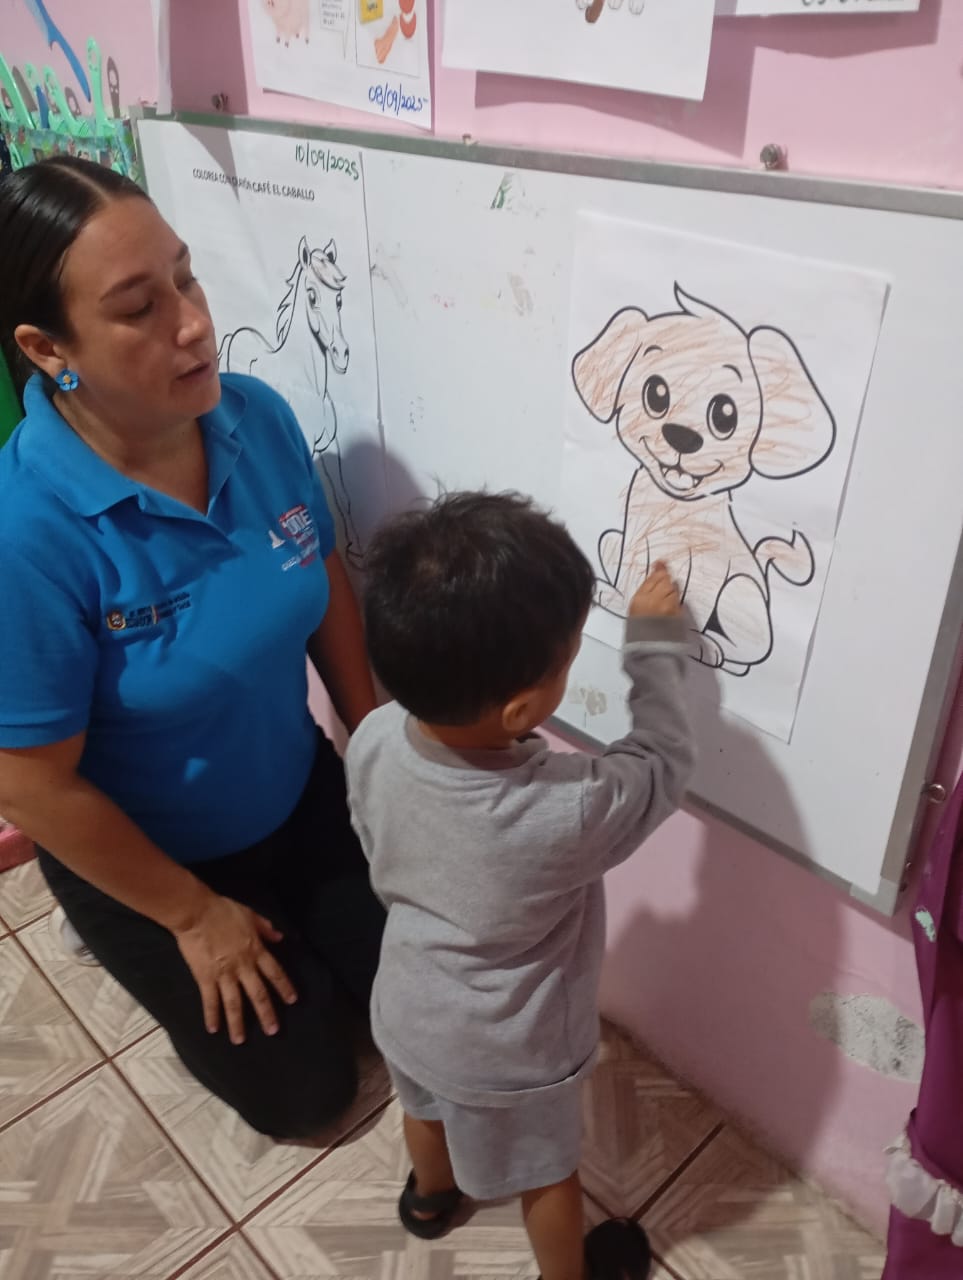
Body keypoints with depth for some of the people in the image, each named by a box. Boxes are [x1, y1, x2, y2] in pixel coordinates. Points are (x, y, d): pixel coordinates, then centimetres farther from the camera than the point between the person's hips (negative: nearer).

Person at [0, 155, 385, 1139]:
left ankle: (294, 939, 42)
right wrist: (196, 916, -13)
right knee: (304, 1089, 13)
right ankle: (163, 962, 35)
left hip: (301, 798, 5)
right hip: (150, 858, -4)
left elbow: (326, 584, -1)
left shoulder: (258, 417, -16)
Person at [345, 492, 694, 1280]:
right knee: (546, 1175, 27)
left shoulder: (373, 741, -26)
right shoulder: (565, 814, -42)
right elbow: (665, 763, -21)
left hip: (407, 1014, 5)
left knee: (427, 1112, 37)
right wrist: (655, 643, -11)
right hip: (510, 1056, -5)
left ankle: (430, 1195, 67)